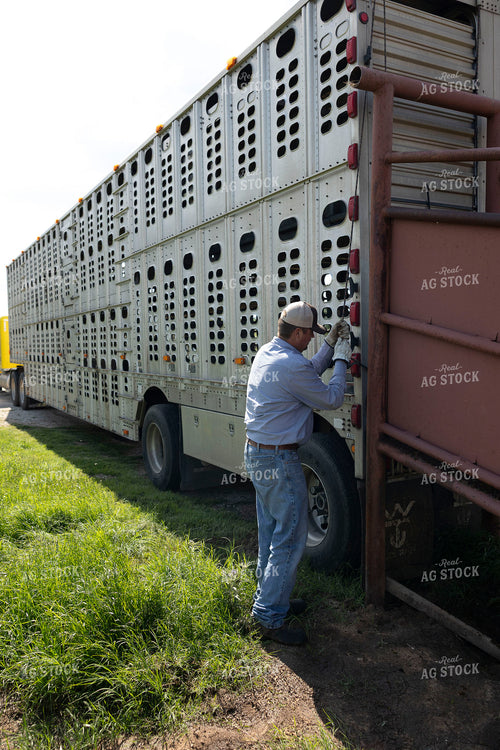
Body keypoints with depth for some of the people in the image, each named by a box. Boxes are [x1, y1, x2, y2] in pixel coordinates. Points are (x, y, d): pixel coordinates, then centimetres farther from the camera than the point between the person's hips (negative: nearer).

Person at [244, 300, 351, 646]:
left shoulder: (266, 353, 8)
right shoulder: (292, 365, -22)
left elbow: (308, 375, 20)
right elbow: (331, 399, -10)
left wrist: (330, 345, 17)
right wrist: (342, 360, 1)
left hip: (255, 452, 10)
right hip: (279, 461, -10)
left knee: (271, 532, 21)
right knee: (290, 539, 1)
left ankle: (271, 596, 35)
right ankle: (269, 617, 10)